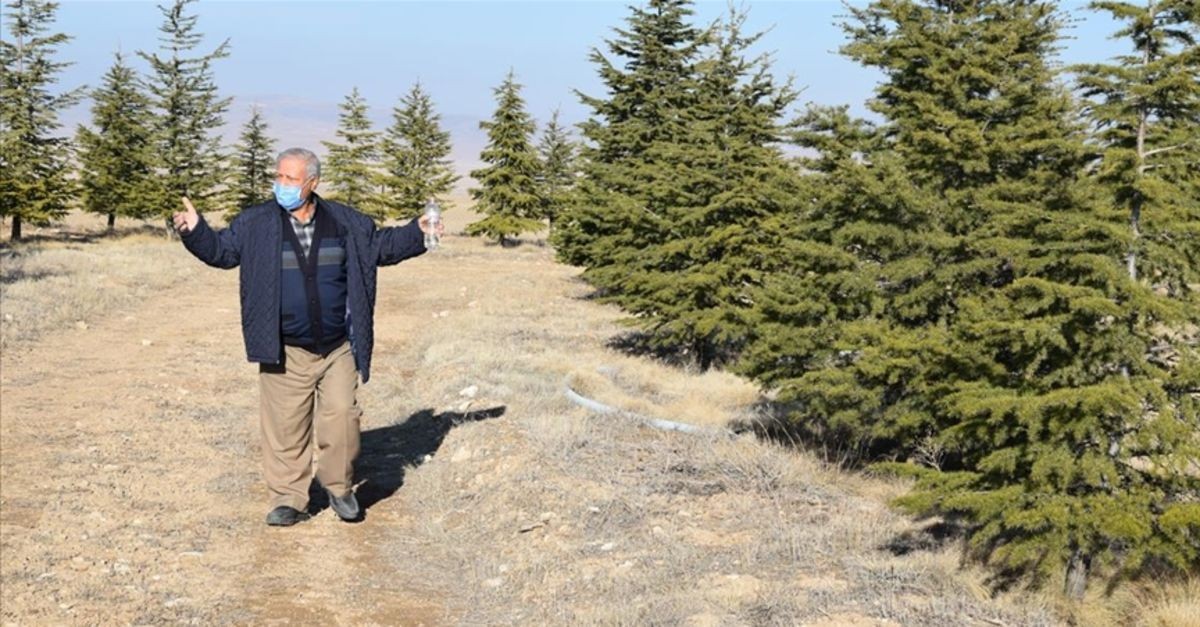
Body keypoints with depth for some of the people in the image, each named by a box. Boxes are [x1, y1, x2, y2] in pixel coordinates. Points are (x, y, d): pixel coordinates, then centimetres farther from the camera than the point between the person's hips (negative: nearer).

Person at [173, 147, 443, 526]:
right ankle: (288, 499, 15)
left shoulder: (346, 222, 6)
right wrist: (195, 231, -11)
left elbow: (380, 247, 18)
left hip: (338, 349, 1)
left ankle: (339, 488, 17)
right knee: (284, 427, 2)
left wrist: (417, 234, 9)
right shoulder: (255, 223, 1)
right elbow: (222, 251, 5)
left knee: (341, 417, -4)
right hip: (286, 353, -1)